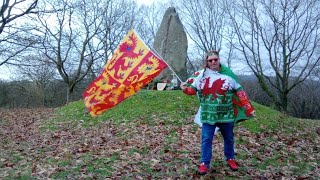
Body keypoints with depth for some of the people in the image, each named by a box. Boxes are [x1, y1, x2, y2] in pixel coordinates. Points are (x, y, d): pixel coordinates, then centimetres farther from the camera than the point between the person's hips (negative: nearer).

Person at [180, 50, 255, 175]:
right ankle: (204, 163, 13)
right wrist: (185, 89, -17)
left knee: (229, 138, 17)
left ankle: (230, 159, 38)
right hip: (208, 114, -1)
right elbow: (192, 89, 7)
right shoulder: (201, 75, -2)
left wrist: (249, 108, -1)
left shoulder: (228, 74, -3)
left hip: (226, 114, 1)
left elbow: (240, 92, 2)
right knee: (206, 139, 0)